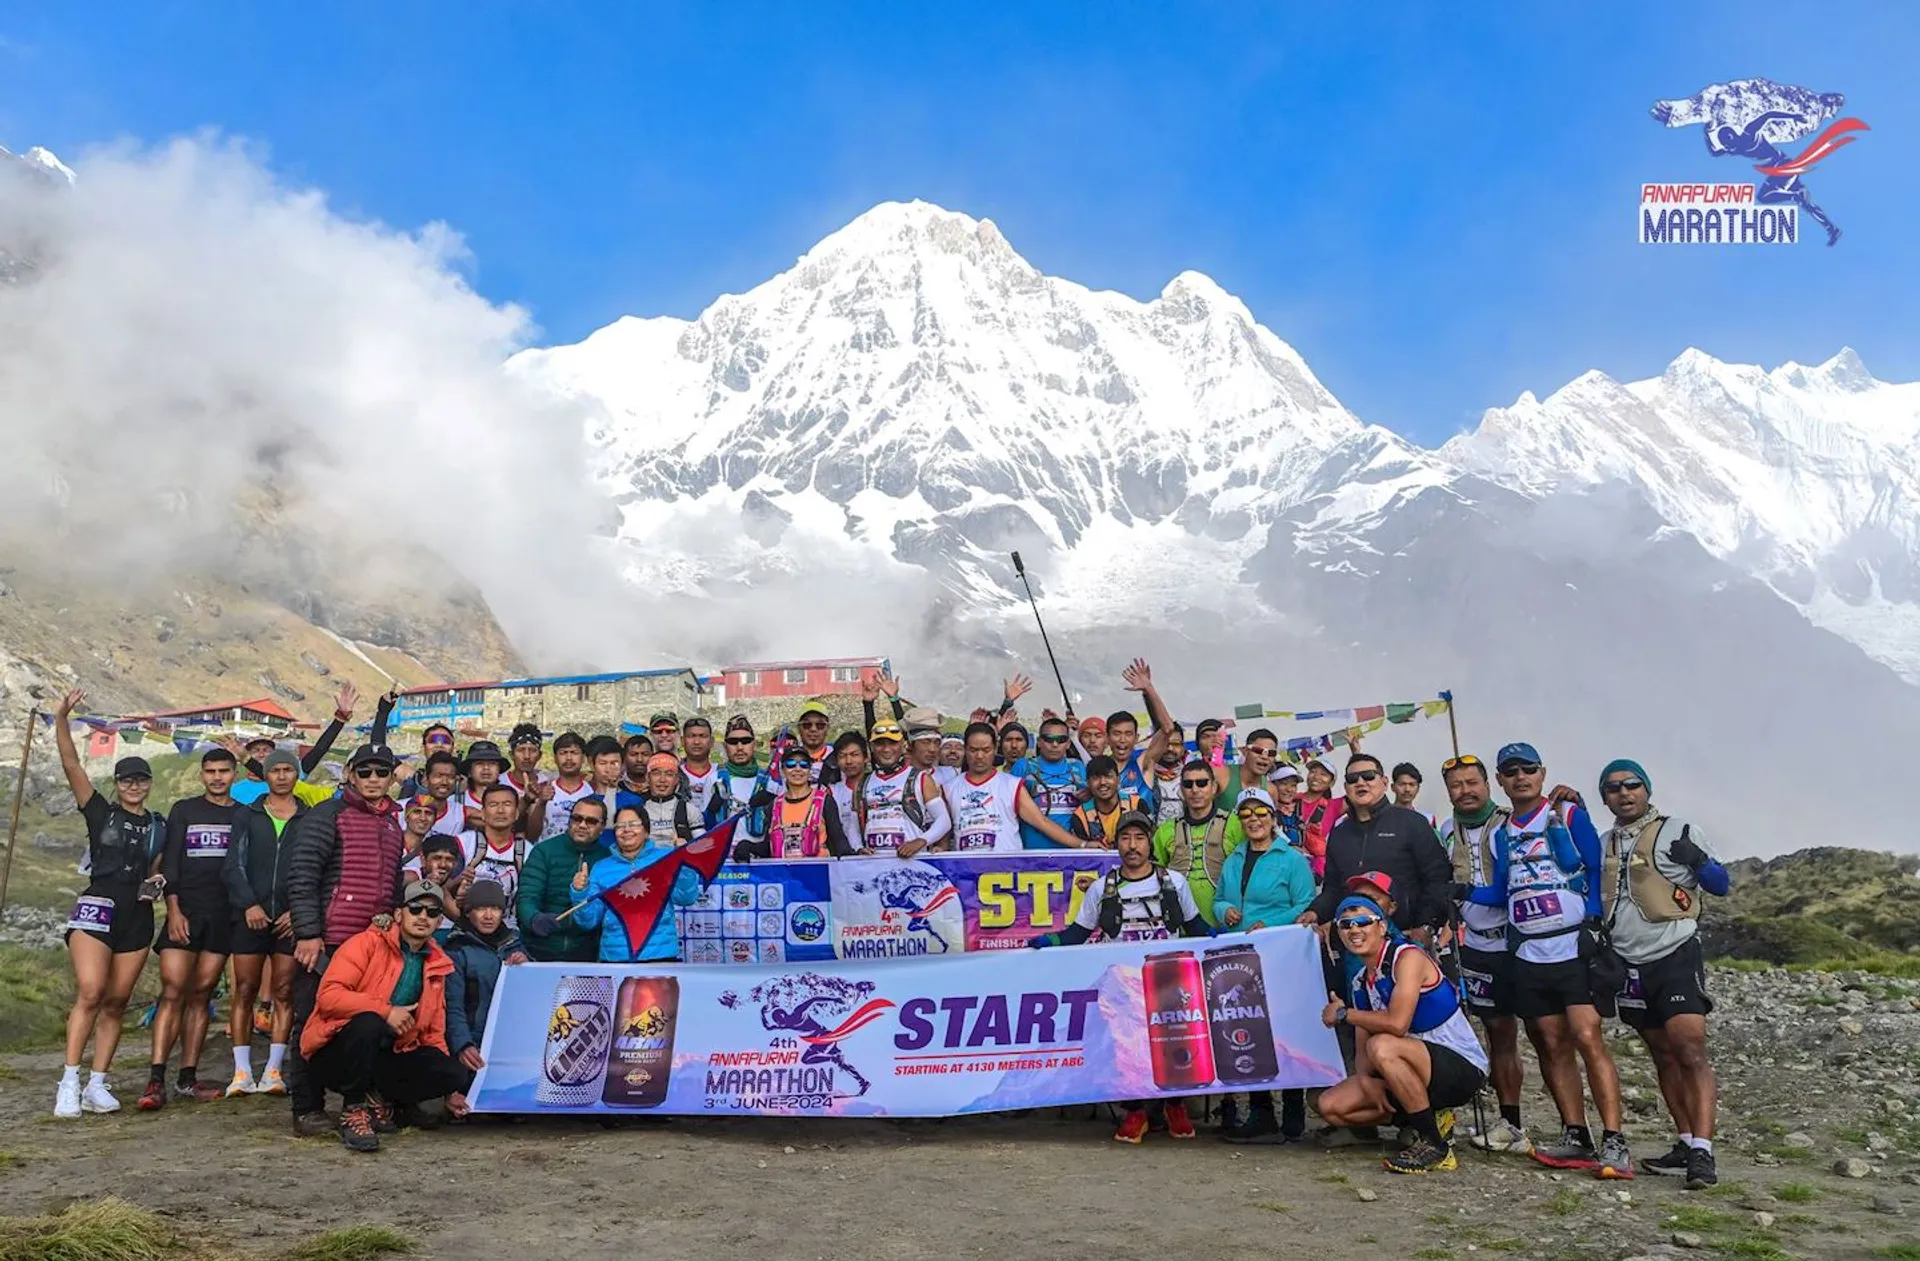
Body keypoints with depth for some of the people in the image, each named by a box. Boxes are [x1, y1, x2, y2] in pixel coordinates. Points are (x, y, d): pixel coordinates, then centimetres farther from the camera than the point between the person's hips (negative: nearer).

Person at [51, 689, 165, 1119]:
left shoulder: (160, 824, 13)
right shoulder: (100, 812, 4)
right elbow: (71, 765, -7)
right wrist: (61, 719, -18)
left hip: (137, 918, 4)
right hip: (97, 908, -4)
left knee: (116, 1002, 4)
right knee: (90, 992, -17)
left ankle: (96, 1084, 9)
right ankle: (69, 1082, -14)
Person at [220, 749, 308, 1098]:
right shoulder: (246, 815, 11)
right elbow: (233, 865, 4)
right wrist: (249, 904, -10)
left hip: (291, 920, 0)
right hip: (251, 916, 0)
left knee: (284, 993, -1)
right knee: (245, 992, 0)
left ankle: (273, 1071, 3)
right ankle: (242, 1072, 3)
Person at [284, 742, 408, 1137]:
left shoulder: (393, 825, 19)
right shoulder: (328, 815, -3)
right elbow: (302, 875, -10)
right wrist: (307, 933, -15)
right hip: (326, 941, -6)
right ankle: (306, 1109, 8)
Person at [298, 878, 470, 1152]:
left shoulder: (436, 965, 10)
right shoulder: (367, 943, -7)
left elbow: (433, 1032, 17)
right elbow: (327, 995, -21)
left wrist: (449, 1090, 13)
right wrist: (385, 1010, -27)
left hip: (385, 1057, 5)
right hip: (334, 1055, -5)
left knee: (453, 1075, -17)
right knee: (367, 1023, -37)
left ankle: (378, 1099, 5)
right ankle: (353, 1110, -17)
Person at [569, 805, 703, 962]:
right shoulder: (601, 868, 10)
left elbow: (686, 898, -10)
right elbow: (589, 921, 7)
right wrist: (580, 892, -10)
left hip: (659, 954, -2)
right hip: (614, 957, 2)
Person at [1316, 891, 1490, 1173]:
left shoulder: (1408, 957, -16)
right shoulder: (1360, 982, 9)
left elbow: (1397, 1024, -30)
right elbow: (1361, 1049, 7)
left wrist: (1343, 1014, -16)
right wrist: (1365, 1078, -16)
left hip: (1463, 1068, -8)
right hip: (1419, 1070, 8)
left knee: (1382, 1046, -35)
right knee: (1331, 1105, -3)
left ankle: (1434, 1145, -20)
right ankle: (1430, 1118, 7)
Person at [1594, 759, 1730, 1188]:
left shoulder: (1677, 833, -4)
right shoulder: (1603, 845, 12)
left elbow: (1721, 885, -3)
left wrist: (1704, 871, -27)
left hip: (1676, 958, -6)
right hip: (1630, 964, 6)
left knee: (1690, 1052, -14)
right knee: (1663, 1056, 11)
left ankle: (1702, 1152, -17)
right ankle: (1686, 1144, 18)